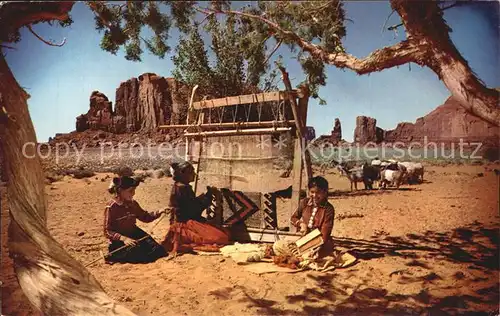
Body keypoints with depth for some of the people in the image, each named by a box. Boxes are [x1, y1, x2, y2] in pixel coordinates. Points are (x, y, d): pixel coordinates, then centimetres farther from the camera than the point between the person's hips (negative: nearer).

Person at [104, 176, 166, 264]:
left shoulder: (133, 204, 3)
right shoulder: (112, 207, -15)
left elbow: (145, 217, 14)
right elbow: (108, 231, -15)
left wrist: (159, 212, -2)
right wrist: (123, 238, -30)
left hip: (134, 234, 6)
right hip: (119, 240, -6)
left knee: (158, 250, -6)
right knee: (139, 255, -27)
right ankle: (114, 256, -1)